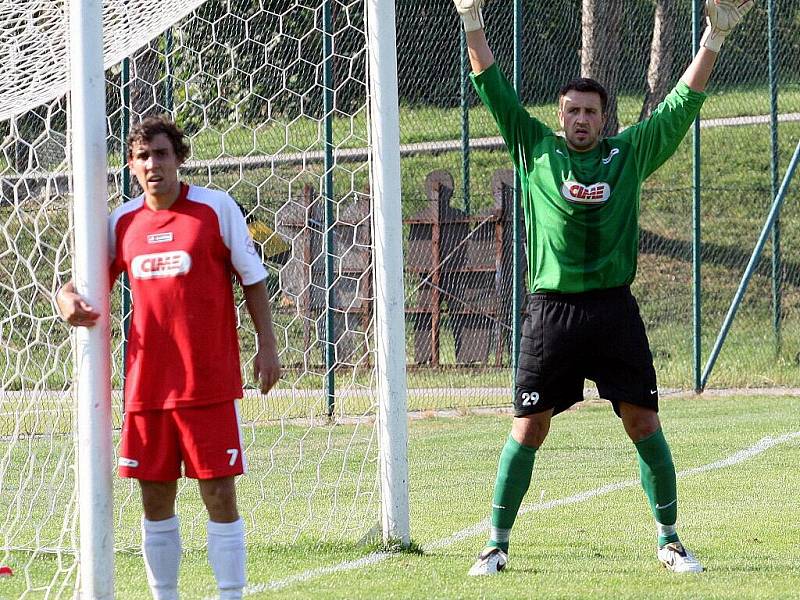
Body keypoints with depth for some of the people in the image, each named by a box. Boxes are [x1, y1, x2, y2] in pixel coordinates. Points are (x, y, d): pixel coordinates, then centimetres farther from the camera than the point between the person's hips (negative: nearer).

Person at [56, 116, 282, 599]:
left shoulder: (217, 208, -3)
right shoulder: (123, 222, 7)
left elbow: (253, 279, 3)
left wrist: (267, 345, -2)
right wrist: (68, 299, -5)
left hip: (210, 383, -4)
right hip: (146, 386, 4)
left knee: (220, 495, -4)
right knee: (155, 499, 7)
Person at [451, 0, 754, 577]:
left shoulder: (630, 154, 9)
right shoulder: (535, 150, 8)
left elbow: (683, 103, 10)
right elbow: (495, 91, 5)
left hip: (614, 311, 1)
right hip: (551, 309, -1)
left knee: (644, 424, -1)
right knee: (529, 429, 0)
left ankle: (669, 540, 9)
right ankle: (497, 544, 8)